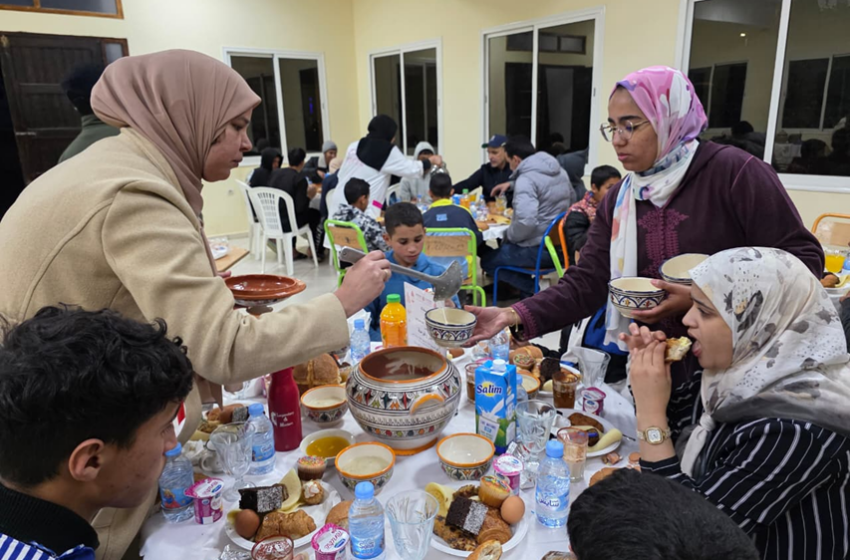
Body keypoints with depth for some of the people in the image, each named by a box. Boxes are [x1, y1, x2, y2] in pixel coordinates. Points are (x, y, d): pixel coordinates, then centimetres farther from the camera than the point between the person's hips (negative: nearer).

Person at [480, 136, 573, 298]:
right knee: (505, 248, 27)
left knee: (487, 260, 5)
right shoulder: (560, 171, 8)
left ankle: (535, 291, 0)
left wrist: (509, 235, -10)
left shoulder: (525, 179, -19)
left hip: (539, 250, -9)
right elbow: (571, 203, 22)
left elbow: (526, 221, -31)